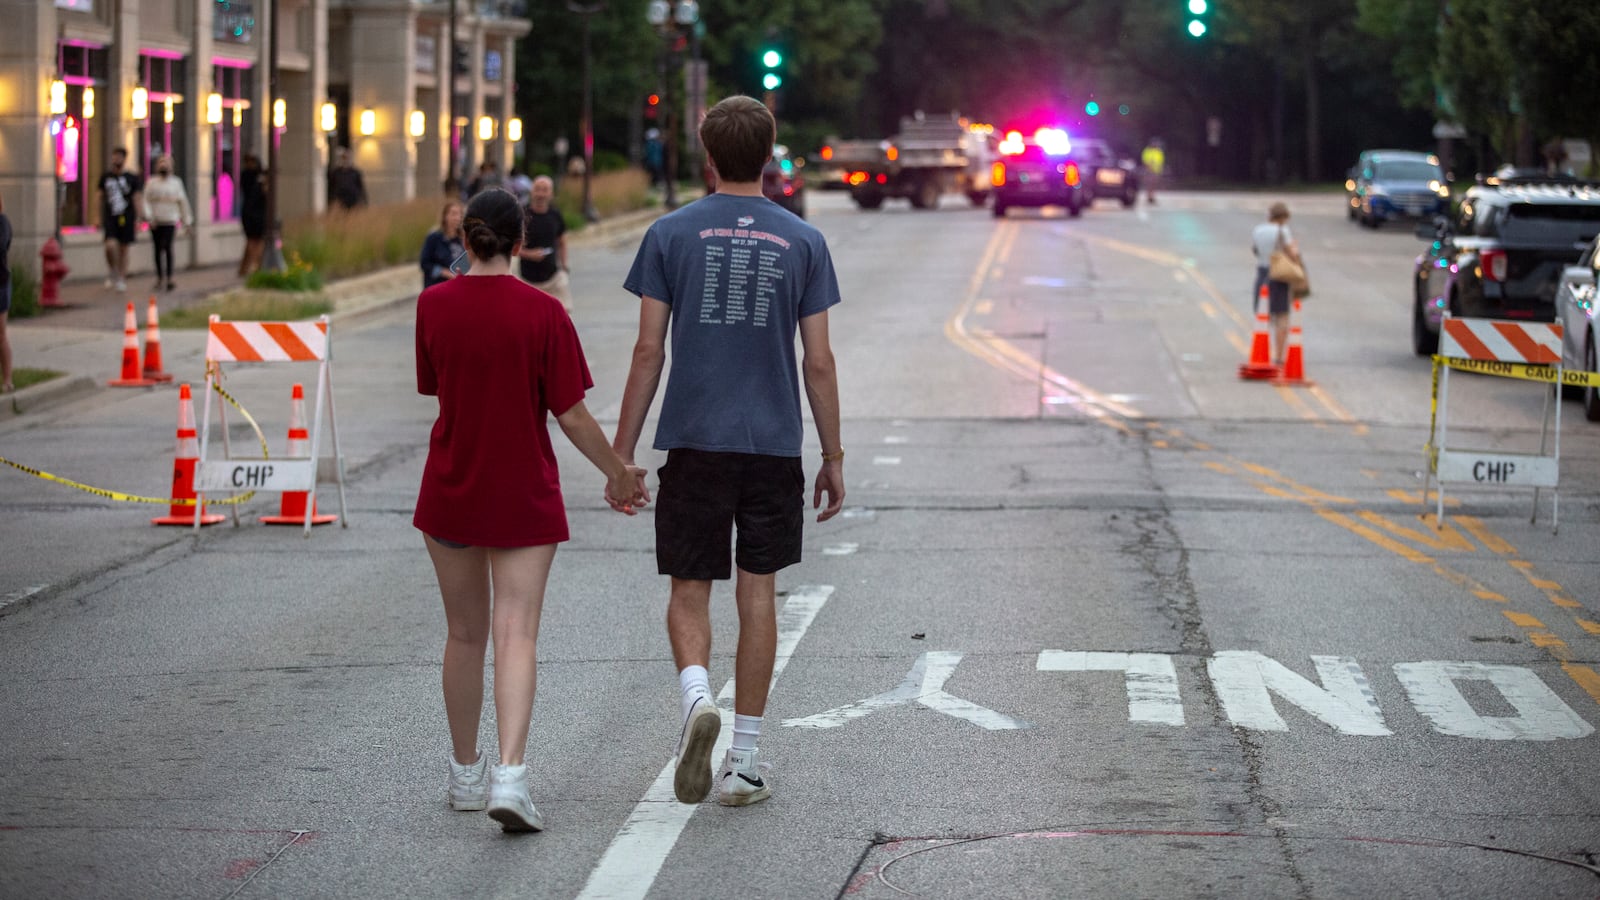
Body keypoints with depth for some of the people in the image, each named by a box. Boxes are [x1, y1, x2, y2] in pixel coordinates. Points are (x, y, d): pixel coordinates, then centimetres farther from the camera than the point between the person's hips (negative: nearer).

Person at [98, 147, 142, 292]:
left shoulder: (131, 178, 2)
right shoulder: (106, 178, 7)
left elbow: (136, 199, 3)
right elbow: (101, 198, 13)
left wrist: (137, 220, -2)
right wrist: (100, 218, 11)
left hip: (126, 219, 0)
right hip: (110, 218, 1)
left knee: (123, 249, 5)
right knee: (110, 246, -16)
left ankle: (122, 279, 14)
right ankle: (112, 273, 7)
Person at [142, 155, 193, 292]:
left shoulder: (176, 182, 7)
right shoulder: (152, 183, 6)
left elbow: (183, 202, 11)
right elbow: (146, 201, 1)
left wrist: (187, 221, 12)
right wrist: (149, 217, -13)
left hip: (170, 221, -2)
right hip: (155, 222, 2)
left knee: (167, 247, -15)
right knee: (158, 249, 6)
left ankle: (169, 278, -14)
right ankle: (159, 277, 17)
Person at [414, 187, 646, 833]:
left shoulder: (433, 305, -4)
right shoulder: (543, 313, -11)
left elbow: (436, 390, 8)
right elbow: (572, 417, -10)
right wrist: (619, 473, 4)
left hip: (450, 494, 3)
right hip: (524, 496, -3)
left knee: (465, 634, 16)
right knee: (516, 637, -4)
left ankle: (465, 775, 26)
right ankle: (510, 777, -20)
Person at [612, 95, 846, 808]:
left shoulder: (671, 234, -1)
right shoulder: (803, 242, 2)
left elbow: (648, 355, -2)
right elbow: (819, 364, 2)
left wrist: (622, 453, 4)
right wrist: (833, 458, 10)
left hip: (693, 442, -1)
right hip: (774, 447, 1)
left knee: (689, 590, 8)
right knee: (758, 595, 8)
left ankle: (696, 695, -22)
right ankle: (742, 764, 10)